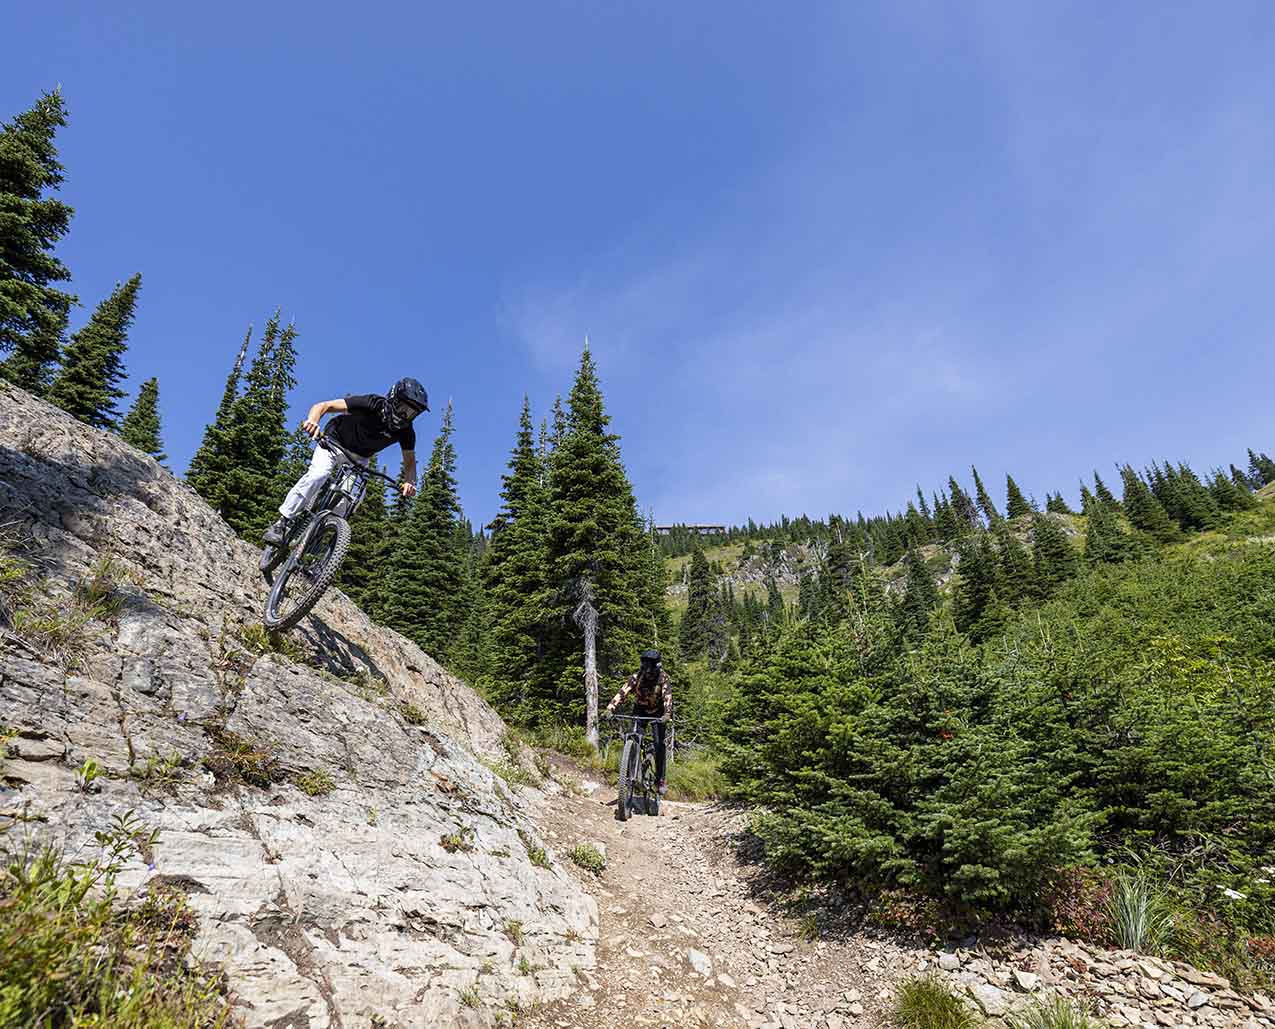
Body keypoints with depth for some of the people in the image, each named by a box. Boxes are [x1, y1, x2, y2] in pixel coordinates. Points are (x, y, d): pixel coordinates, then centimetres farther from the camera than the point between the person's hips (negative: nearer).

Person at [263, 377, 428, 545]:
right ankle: (281, 524, -20)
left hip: (358, 459, 4)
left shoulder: (406, 430, -18)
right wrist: (312, 421, -50)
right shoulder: (373, 404, -29)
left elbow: (409, 460, -8)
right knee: (317, 475, -27)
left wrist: (410, 482, -30)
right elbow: (323, 406, -28)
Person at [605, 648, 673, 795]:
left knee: (659, 744, -11)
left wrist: (667, 714, -53)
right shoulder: (637, 677, -21)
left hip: (658, 713, -2)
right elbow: (623, 692, -30)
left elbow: (667, 697, -35)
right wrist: (611, 708, -44)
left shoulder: (663, 678, -23)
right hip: (640, 710, 2)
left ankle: (661, 779, 0)